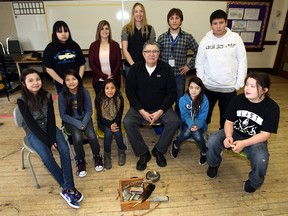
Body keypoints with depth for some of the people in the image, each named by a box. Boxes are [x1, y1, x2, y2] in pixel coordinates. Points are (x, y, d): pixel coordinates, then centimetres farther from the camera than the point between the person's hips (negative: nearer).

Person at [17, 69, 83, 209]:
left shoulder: (47, 95, -6)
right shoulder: (22, 101, -15)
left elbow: (51, 119, -7)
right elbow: (32, 125, -17)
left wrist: (52, 139, -18)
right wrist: (48, 142, -20)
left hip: (49, 128, 3)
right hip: (34, 133, -2)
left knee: (64, 149, -24)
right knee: (47, 157, -27)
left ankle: (67, 189, -20)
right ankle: (69, 187, -12)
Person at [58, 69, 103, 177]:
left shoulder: (84, 92, -8)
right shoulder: (62, 95, -10)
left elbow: (89, 111, -3)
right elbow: (63, 115, -8)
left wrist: (84, 122, -19)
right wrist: (77, 123, -19)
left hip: (85, 119, 1)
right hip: (70, 121, -1)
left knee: (92, 136, -24)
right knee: (78, 137, -29)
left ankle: (97, 156, 6)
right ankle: (80, 161, -3)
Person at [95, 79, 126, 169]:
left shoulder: (119, 98, -14)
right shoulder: (99, 99, -18)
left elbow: (119, 115, -7)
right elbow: (100, 116, -14)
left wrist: (115, 124, -25)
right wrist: (110, 125, -28)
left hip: (115, 121, 1)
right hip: (103, 122, -1)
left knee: (117, 132, -27)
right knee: (108, 132, -29)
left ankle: (122, 152, -3)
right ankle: (107, 155, -11)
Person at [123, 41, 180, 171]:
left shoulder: (166, 68, -2)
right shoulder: (135, 68, -1)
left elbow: (172, 92, -3)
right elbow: (130, 92, -3)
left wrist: (160, 111, -14)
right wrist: (142, 111, -14)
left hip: (161, 108, 0)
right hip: (140, 108, 0)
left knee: (174, 121, -26)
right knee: (127, 122, -26)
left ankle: (159, 150, -2)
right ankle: (143, 153, -7)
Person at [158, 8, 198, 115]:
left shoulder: (187, 37, 0)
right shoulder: (162, 37, 3)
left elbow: (198, 52, 6)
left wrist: (189, 65, 2)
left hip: (180, 75, 0)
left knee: (179, 101, 10)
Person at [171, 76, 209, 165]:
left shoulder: (204, 101, -14)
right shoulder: (183, 100, -14)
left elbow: (202, 118, -15)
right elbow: (185, 115, -16)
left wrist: (196, 125, -36)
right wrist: (191, 125, -35)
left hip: (199, 124, 0)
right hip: (187, 123, 0)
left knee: (196, 134, -32)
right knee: (188, 131, -33)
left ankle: (204, 152, 0)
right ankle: (176, 145, -2)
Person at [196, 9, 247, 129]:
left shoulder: (235, 38, -4)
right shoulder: (205, 40, -3)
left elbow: (242, 62, -2)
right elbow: (199, 64, 1)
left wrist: (239, 83, -5)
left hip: (229, 87, 0)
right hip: (209, 86, 0)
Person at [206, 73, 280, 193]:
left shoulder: (272, 108, -16)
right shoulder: (237, 99, -11)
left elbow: (265, 134, -16)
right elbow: (229, 122, -6)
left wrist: (243, 143, -30)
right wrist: (228, 136, -28)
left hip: (256, 140, -1)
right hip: (234, 133, 2)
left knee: (261, 160, -32)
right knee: (212, 141, -25)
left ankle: (254, 182, 6)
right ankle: (214, 164, 10)